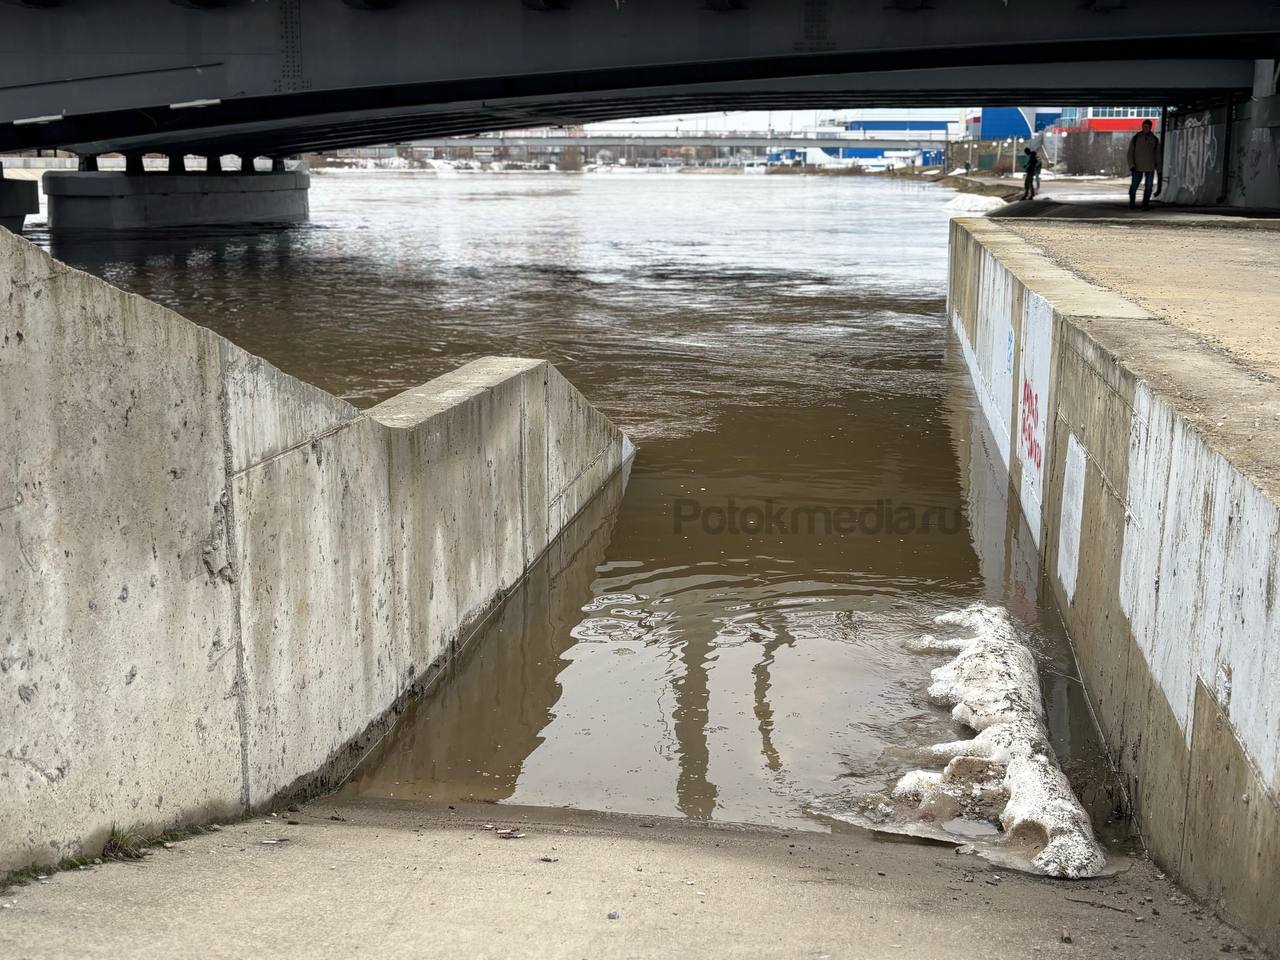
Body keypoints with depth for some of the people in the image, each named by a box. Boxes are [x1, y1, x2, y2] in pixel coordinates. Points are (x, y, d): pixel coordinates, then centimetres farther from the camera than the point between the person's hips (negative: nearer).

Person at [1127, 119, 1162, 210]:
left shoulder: (1154, 139, 5)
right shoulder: (1136, 138, 2)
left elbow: (1158, 155, 9)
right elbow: (1130, 153, 1)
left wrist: (1159, 170, 5)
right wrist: (1131, 165, -11)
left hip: (1150, 168, 1)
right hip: (1137, 167, -1)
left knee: (1148, 187, -3)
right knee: (1134, 186, -2)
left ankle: (1145, 204, 7)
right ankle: (1132, 202, 20)